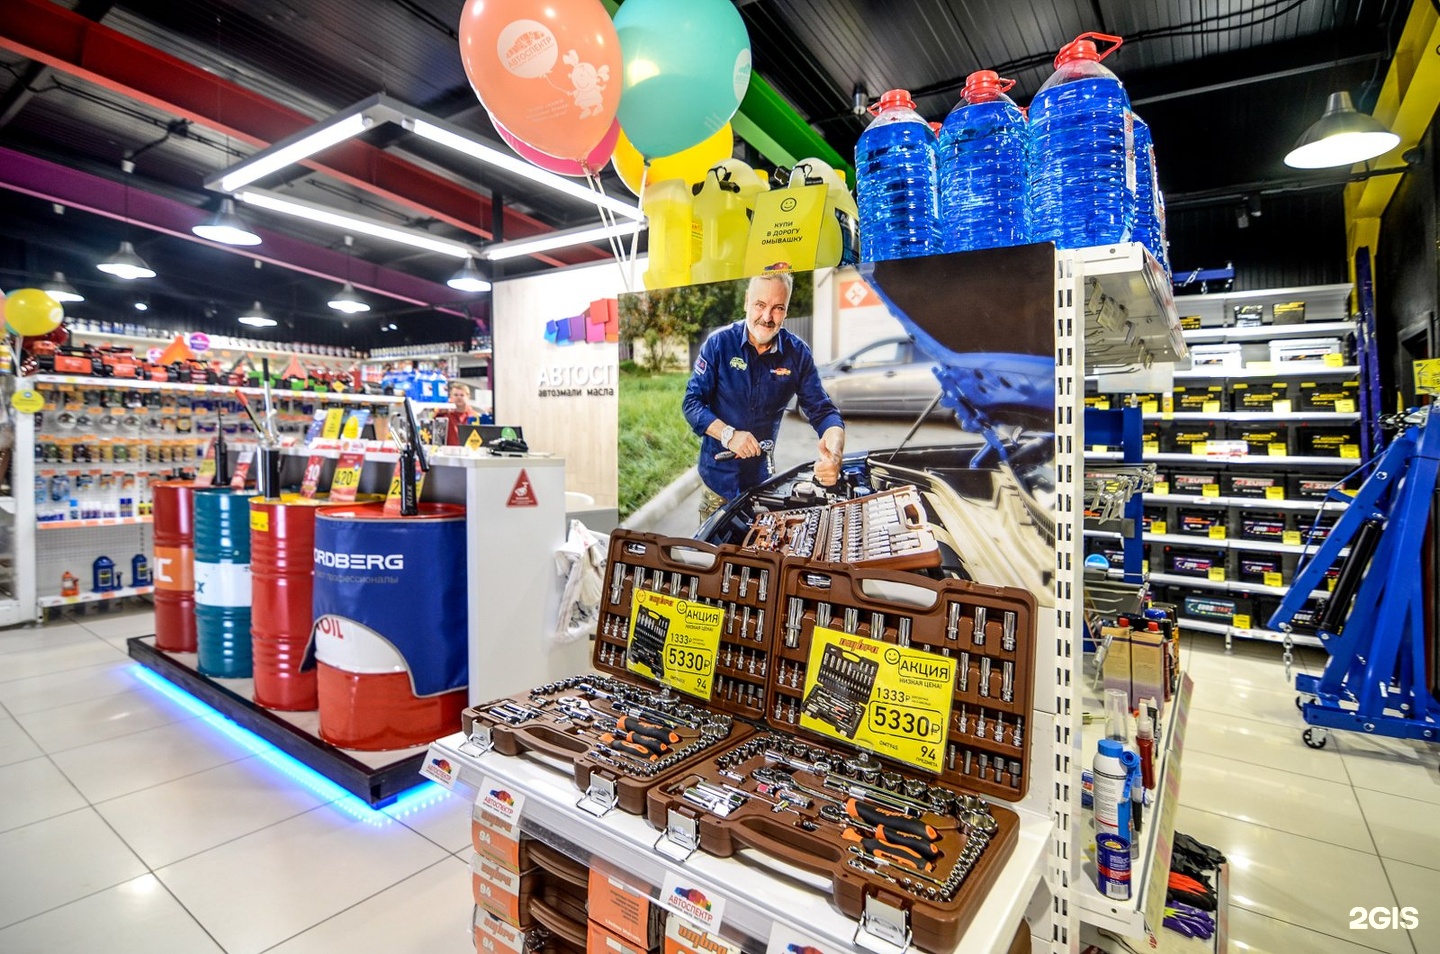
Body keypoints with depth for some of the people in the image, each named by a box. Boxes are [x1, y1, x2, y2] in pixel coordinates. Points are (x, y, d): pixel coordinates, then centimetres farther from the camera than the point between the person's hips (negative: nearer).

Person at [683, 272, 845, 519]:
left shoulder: (798, 353, -6)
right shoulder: (719, 343, -11)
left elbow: (823, 411, -6)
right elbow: (692, 402, -10)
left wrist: (834, 455, -28)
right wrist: (728, 434, -27)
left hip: (762, 478, 2)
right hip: (719, 477, -1)